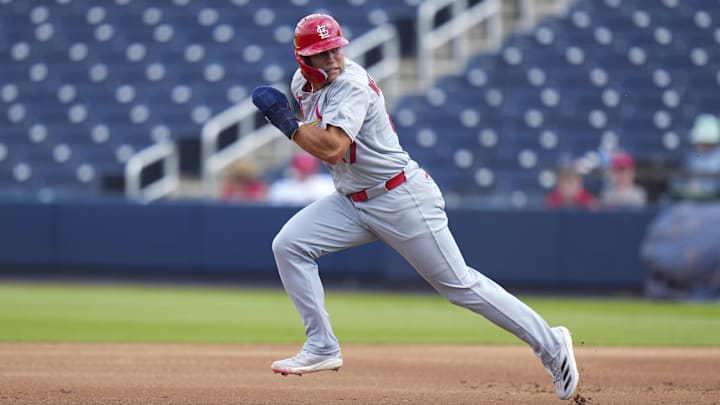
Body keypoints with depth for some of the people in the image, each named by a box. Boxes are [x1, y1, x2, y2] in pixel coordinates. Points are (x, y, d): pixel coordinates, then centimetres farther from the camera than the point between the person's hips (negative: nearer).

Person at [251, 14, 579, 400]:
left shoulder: (352, 85, -22)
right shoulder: (302, 83, 3)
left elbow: (332, 147, -35)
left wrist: (285, 121, -26)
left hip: (403, 200, -8)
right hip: (353, 201, 8)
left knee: (458, 284, -5)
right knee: (288, 245, -5)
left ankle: (549, 344, 5)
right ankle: (322, 348, 0)